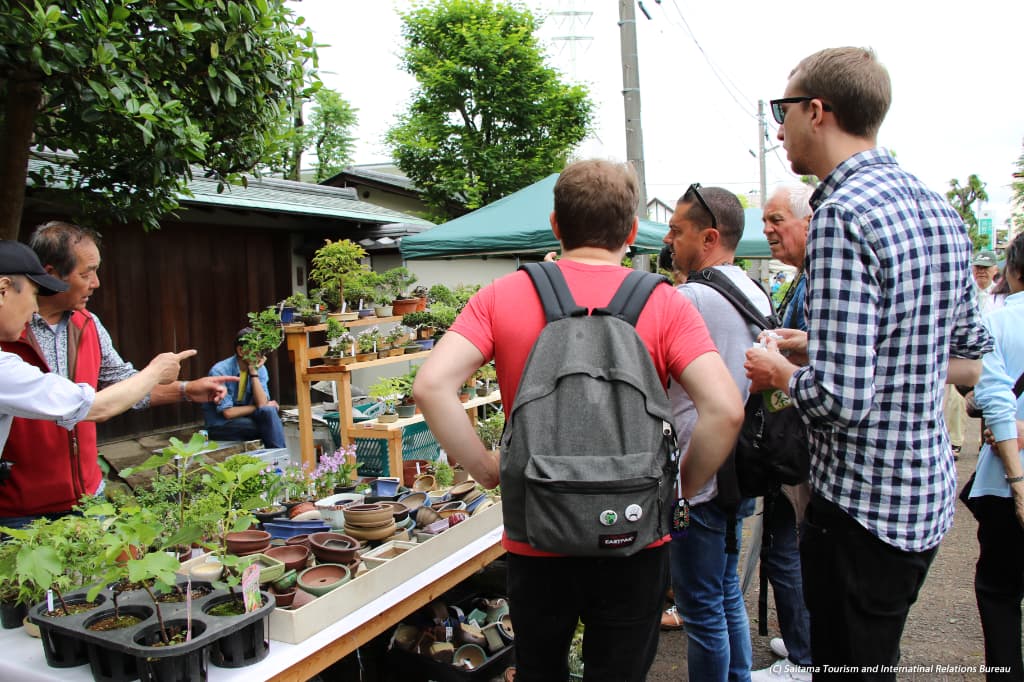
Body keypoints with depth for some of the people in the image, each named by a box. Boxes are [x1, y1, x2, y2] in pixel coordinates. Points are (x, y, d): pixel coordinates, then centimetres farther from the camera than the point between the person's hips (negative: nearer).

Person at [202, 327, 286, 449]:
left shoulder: (260, 369, -2)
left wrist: (254, 372, -17)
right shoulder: (220, 371, -18)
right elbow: (228, 413, -19)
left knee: (269, 411, -27)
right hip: (221, 425, -5)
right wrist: (257, 408, -9)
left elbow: (262, 403, -14)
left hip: (244, 420, 5)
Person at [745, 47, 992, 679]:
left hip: (864, 503, -9)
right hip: (929, 491, 9)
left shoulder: (843, 213, -22)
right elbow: (970, 361, 14)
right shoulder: (939, 209, 6)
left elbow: (837, 398, -28)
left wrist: (780, 372, -6)